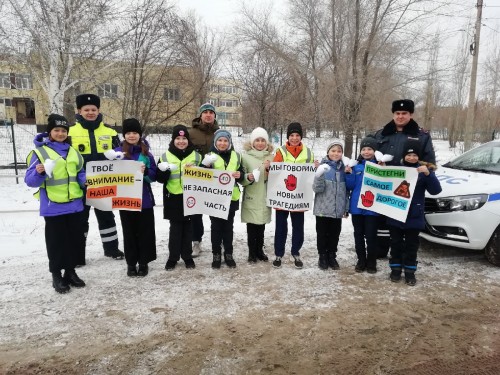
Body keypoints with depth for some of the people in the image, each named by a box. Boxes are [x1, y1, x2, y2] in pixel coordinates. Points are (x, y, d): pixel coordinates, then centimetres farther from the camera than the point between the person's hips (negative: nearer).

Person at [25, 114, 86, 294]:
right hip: (53, 207, -5)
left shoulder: (72, 152, 11)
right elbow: (30, 180, -6)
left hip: (74, 205, 5)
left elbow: (80, 174, 16)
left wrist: (88, 181, -5)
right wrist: (39, 173, -27)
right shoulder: (40, 152, -4)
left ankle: (70, 272, 27)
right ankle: (57, 276, 19)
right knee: (56, 242, 4)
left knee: (76, 240, 11)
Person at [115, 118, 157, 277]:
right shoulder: (118, 152, 0)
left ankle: (144, 262, 20)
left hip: (144, 198, 0)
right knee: (129, 232, 10)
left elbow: (154, 175, 1)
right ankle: (131, 263, 23)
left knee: (145, 232, 7)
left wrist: (145, 171, -18)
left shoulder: (146, 153, 2)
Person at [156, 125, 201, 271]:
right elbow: (160, 178, 0)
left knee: (188, 228, 10)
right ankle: (173, 257, 18)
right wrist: (164, 171, -21)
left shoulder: (196, 156, 5)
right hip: (173, 199, -1)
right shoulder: (166, 156, 2)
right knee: (175, 228, 5)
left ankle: (187, 256, 22)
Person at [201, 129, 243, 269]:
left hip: (231, 198, 2)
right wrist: (206, 166, -22)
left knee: (228, 227, 11)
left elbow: (241, 174, 12)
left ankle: (228, 254, 22)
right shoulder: (209, 156, 0)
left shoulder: (236, 156, 8)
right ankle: (216, 254, 17)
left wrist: (239, 175, -10)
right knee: (216, 227, 5)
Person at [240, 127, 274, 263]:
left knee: (261, 226, 11)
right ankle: (252, 252, 17)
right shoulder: (245, 156, -3)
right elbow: (241, 178, -3)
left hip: (264, 198, 2)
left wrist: (269, 169, -14)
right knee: (251, 226, 3)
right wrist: (248, 177, -24)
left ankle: (259, 250, 27)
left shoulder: (271, 156, 5)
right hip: (250, 198, -2)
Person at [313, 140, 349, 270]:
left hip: (338, 209, 4)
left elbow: (346, 190, 11)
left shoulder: (343, 168, 4)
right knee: (322, 234, 9)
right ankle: (323, 257, 23)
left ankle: (332, 256, 28)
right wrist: (319, 176, -32)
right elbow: (317, 189, -14)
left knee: (335, 234, 13)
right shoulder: (323, 167, -8)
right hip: (323, 209, -3)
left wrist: (346, 207, 11)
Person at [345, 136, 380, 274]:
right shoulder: (356, 166, 4)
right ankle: (361, 261, 25)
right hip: (356, 206, 3)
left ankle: (371, 262, 19)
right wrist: (348, 174, -12)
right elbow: (350, 186, 3)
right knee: (358, 235, 12)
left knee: (371, 236, 3)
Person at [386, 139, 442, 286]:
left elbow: (436, 190, -12)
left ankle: (410, 272, 24)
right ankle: (395, 269, 26)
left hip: (414, 217, -1)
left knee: (411, 246, 11)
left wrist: (428, 174, -27)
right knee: (396, 244, 12)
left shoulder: (424, 170, -3)